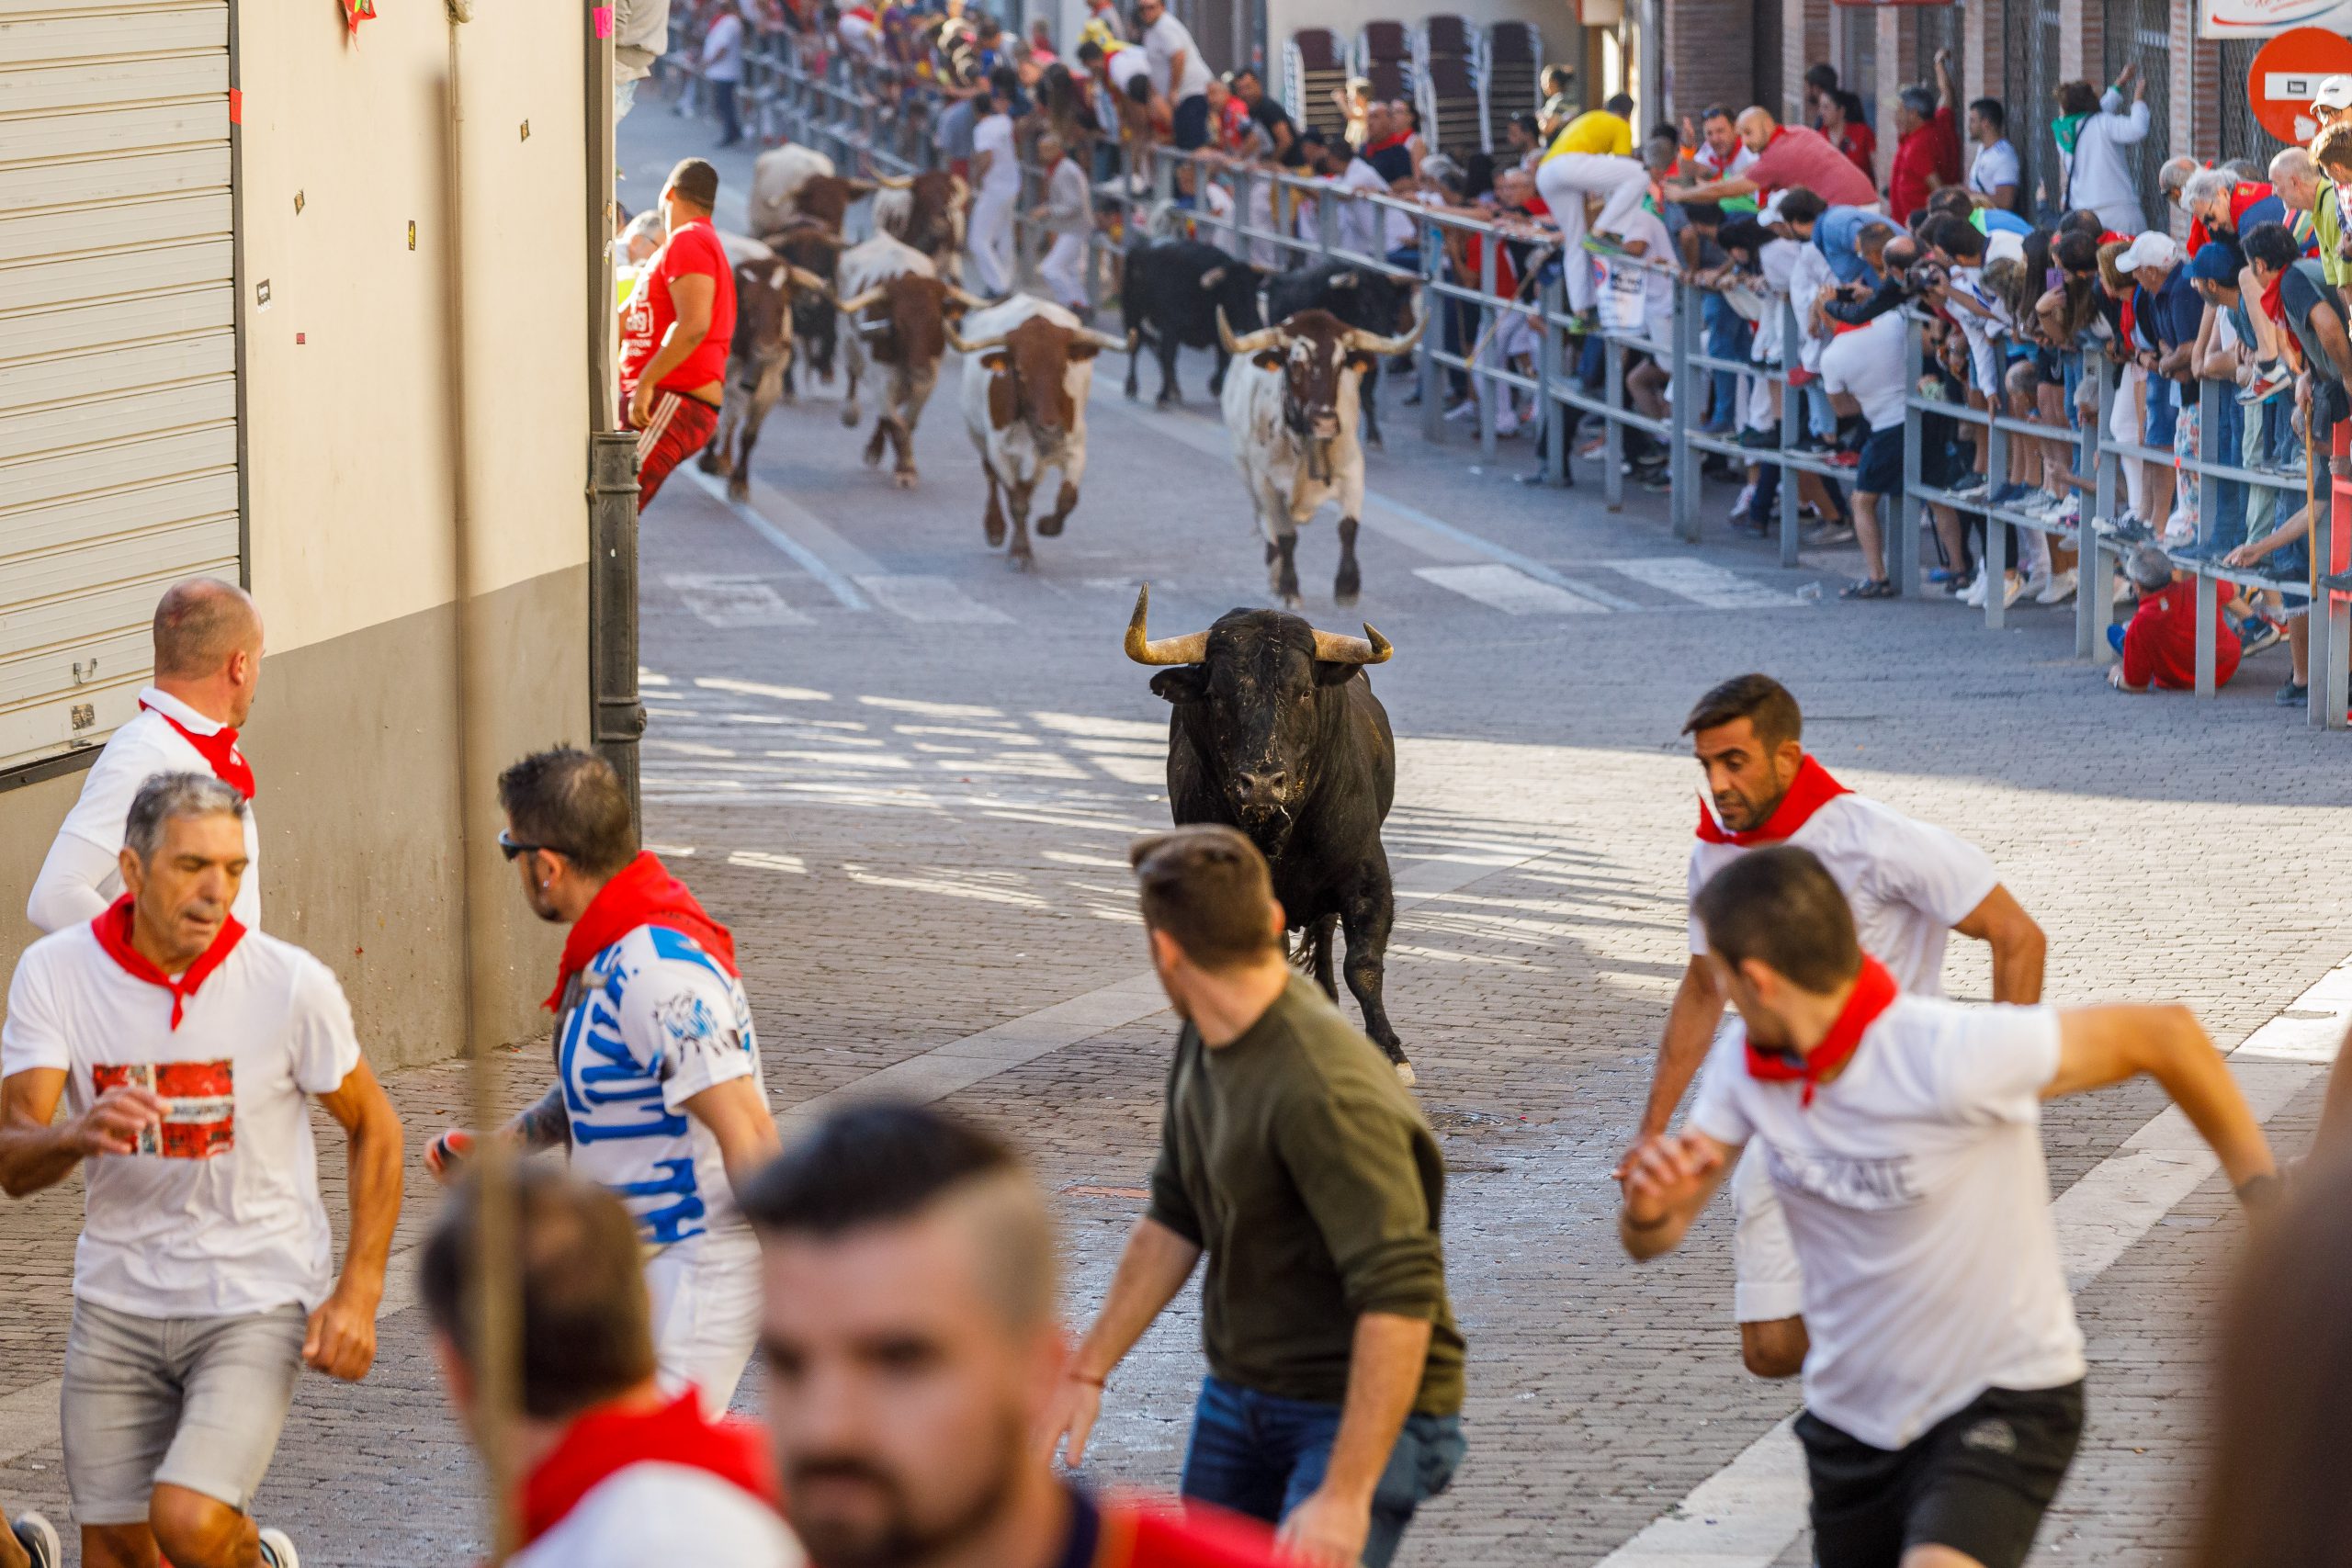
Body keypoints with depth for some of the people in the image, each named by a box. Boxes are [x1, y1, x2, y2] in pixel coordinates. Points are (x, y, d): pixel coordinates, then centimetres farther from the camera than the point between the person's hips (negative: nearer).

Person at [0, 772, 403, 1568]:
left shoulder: (292, 984, -13)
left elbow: (373, 1127, 2)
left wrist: (359, 1292, -6)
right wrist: (77, 1135, -39)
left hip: (258, 1300, -2)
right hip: (117, 1303, 3)